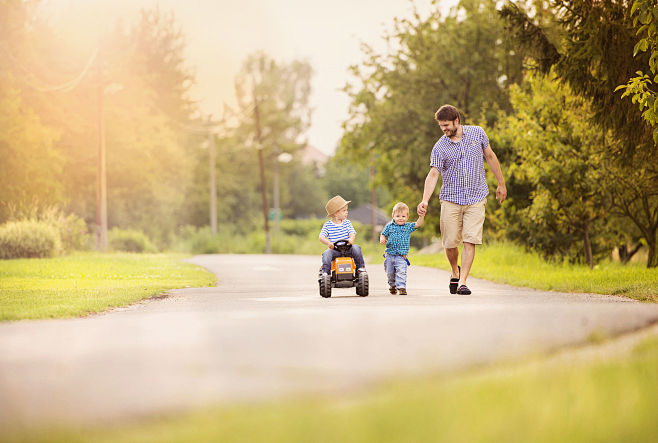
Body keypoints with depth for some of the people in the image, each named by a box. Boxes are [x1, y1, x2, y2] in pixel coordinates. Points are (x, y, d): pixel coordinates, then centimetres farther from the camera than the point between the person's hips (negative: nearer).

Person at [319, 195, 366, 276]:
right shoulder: (328, 225, 3)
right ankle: (325, 271, -30)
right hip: (334, 250, -2)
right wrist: (328, 243, -28)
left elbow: (352, 233, -3)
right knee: (326, 253, -31)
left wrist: (351, 239, -29)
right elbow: (321, 237, -5)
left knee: (356, 248, -26)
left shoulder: (347, 223, 9)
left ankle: (361, 267, -15)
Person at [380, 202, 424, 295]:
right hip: (390, 255, 2)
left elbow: (418, 224, -7)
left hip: (401, 256, -2)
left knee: (401, 271, -19)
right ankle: (392, 285, 38)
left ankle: (401, 287, -18)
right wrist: (382, 239, -15)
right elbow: (383, 234, 8)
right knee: (390, 273, 14)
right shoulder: (389, 226, 2)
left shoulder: (408, 227, 2)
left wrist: (421, 215, -20)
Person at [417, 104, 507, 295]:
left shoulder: (477, 133, 2)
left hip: (476, 199, 0)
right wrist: (425, 200, -26)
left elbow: (490, 157, 14)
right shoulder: (439, 147, -3)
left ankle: (462, 282, -11)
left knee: (470, 241, -11)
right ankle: (455, 272, 29)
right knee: (450, 243, 0)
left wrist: (501, 184, 16)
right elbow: (433, 174, -12)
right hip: (450, 200, 0)